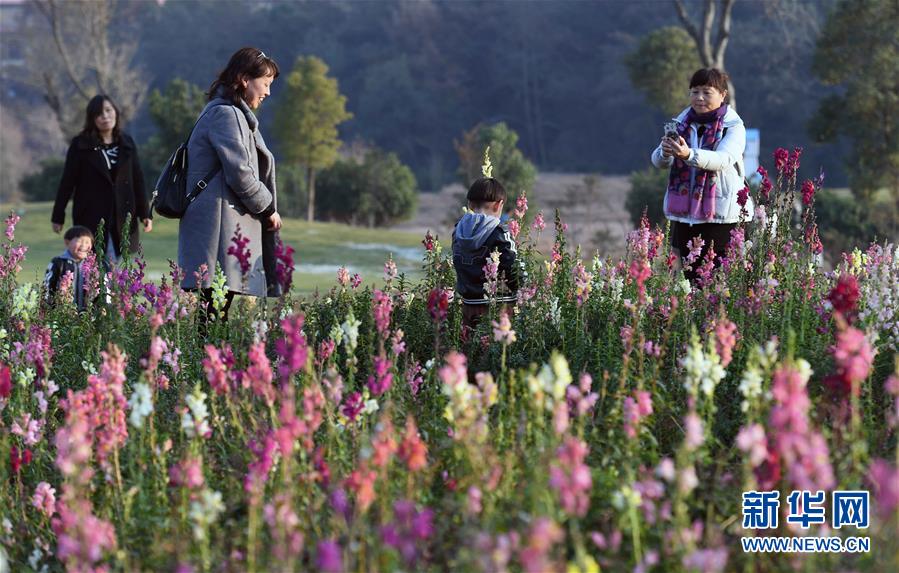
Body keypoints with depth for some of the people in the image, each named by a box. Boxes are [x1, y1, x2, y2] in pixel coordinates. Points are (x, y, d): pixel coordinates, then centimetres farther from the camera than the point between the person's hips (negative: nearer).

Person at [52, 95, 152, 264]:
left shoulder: (126, 143, 9)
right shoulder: (80, 145, 0)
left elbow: (137, 179, 11)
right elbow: (67, 182, 1)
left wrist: (144, 213, 7)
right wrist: (58, 216, 0)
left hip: (122, 217, 3)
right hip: (90, 217, -3)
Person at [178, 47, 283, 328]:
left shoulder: (235, 114, 23)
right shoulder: (226, 114, -10)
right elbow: (240, 174, -16)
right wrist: (268, 209, -3)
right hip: (219, 228, -10)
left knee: (218, 313, 5)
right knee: (213, 314, -13)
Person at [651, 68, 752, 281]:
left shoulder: (733, 126, -4)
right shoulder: (682, 123, 10)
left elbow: (724, 159, -23)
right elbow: (658, 161, 2)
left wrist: (689, 155, -41)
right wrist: (665, 153, -23)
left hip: (720, 216, -5)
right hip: (684, 214, 5)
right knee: (690, 277, 6)